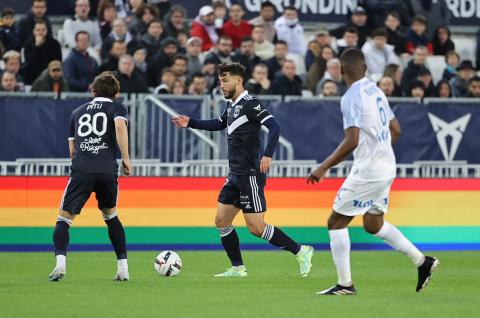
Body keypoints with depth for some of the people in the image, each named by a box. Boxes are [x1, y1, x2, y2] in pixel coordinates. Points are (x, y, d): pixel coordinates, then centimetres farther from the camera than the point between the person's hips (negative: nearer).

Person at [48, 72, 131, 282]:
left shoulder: (78, 112, 25)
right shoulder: (117, 108, 15)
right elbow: (120, 125, -8)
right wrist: (126, 158, -4)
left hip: (81, 170, 0)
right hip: (107, 170, 0)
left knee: (64, 218, 3)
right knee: (111, 215, 21)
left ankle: (60, 261, -23)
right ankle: (123, 268, 15)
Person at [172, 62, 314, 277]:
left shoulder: (249, 104, -14)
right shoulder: (231, 106, 14)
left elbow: (274, 127, -23)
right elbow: (218, 124, 34)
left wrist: (268, 155, -34)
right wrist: (190, 123, 29)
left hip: (251, 174, -10)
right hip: (236, 175, 10)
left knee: (256, 227, -11)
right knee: (221, 221, 9)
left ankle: (300, 252, -1)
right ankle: (237, 268, 18)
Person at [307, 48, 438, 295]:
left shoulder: (351, 97, -15)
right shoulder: (376, 91, 11)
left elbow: (351, 141, -23)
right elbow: (395, 130, 18)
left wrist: (323, 168, -19)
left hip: (367, 170, -9)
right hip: (387, 168, 9)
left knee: (336, 222, 2)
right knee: (373, 224, 22)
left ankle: (345, 284, 2)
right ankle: (422, 261, 19)